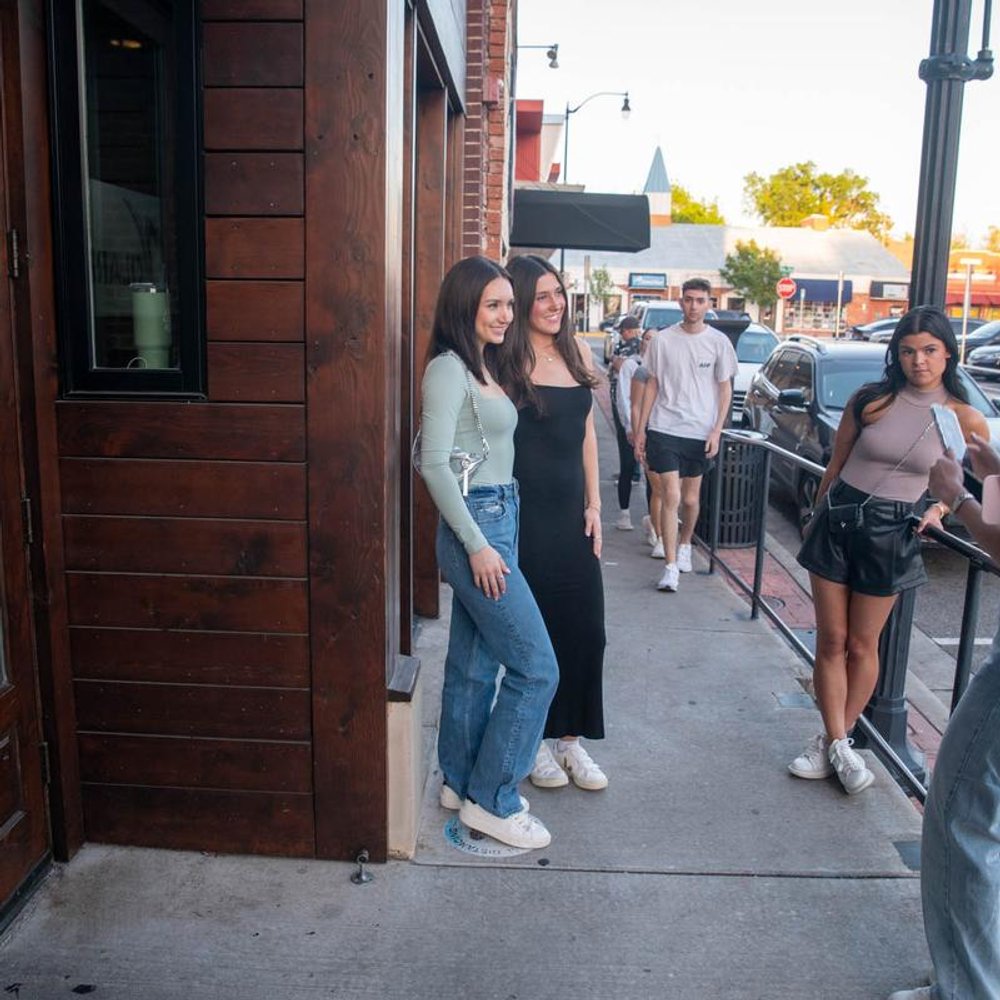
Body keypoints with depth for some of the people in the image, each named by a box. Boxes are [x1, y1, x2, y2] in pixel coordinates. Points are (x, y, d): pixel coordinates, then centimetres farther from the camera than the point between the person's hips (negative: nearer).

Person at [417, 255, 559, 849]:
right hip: (477, 526, -9)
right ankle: (492, 800, 8)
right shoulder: (448, 369, -13)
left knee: (475, 665, 16)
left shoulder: (485, 367, 14)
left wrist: (491, 536, 11)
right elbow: (434, 463, -19)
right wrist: (476, 544, -19)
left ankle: (461, 783, 29)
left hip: (500, 520, 9)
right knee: (536, 668, -5)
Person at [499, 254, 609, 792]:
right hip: (526, 510, -5)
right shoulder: (506, 362, -8)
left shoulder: (577, 353, 9)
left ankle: (570, 738, 23)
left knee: (584, 626, 7)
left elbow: (586, 433, 14)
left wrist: (593, 505, 10)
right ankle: (534, 742, 22)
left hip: (571, 510, 6)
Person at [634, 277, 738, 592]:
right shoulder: (663, 339, 1)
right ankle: (670, 566, -3)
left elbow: (725, 389, 6)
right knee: (671, 497, -8)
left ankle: (684, 544, 39)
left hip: (700, 432, 1)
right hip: (664, 429, -1)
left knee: (691, 498, 12)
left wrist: (717, 430, -3)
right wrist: (641, 429, 5)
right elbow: (652, 385, 7)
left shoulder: (719, 342, 1)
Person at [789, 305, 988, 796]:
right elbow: (835, 466, 7)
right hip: (837, 521, 1)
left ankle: (835, 738, 26)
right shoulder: (870, 400, -3)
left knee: (862, 645, 10)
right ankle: (837, 744, 15)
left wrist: (937, 509, -9)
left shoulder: (965, 419, -5)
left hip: (891, 536, -1)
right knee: (831, 641, 4)